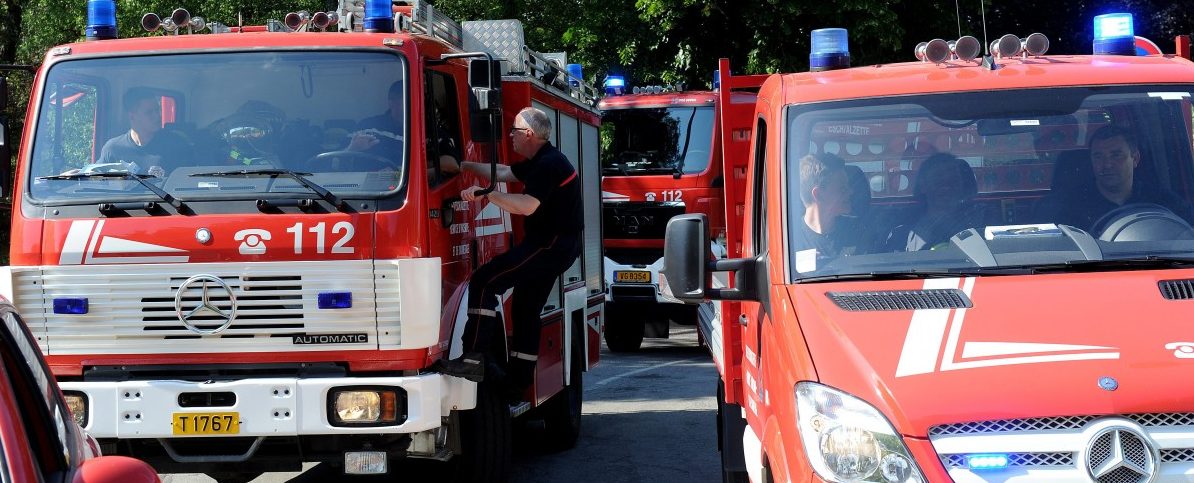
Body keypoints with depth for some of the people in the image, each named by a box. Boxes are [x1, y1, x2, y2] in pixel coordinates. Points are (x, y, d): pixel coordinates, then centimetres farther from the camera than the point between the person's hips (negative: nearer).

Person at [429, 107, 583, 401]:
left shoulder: (549, 164, -17)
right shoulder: (541, 162, 17)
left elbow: (527, 206, -28)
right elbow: (504, 173, 27)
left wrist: (485, 194, -24)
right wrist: (464, 166, 29)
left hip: (550, 244, -11)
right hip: (552, 245, 11)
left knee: (484, 282, -17)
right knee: (526, 310, 15)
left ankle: (474, 360, -24)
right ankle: (518, 383, 19)